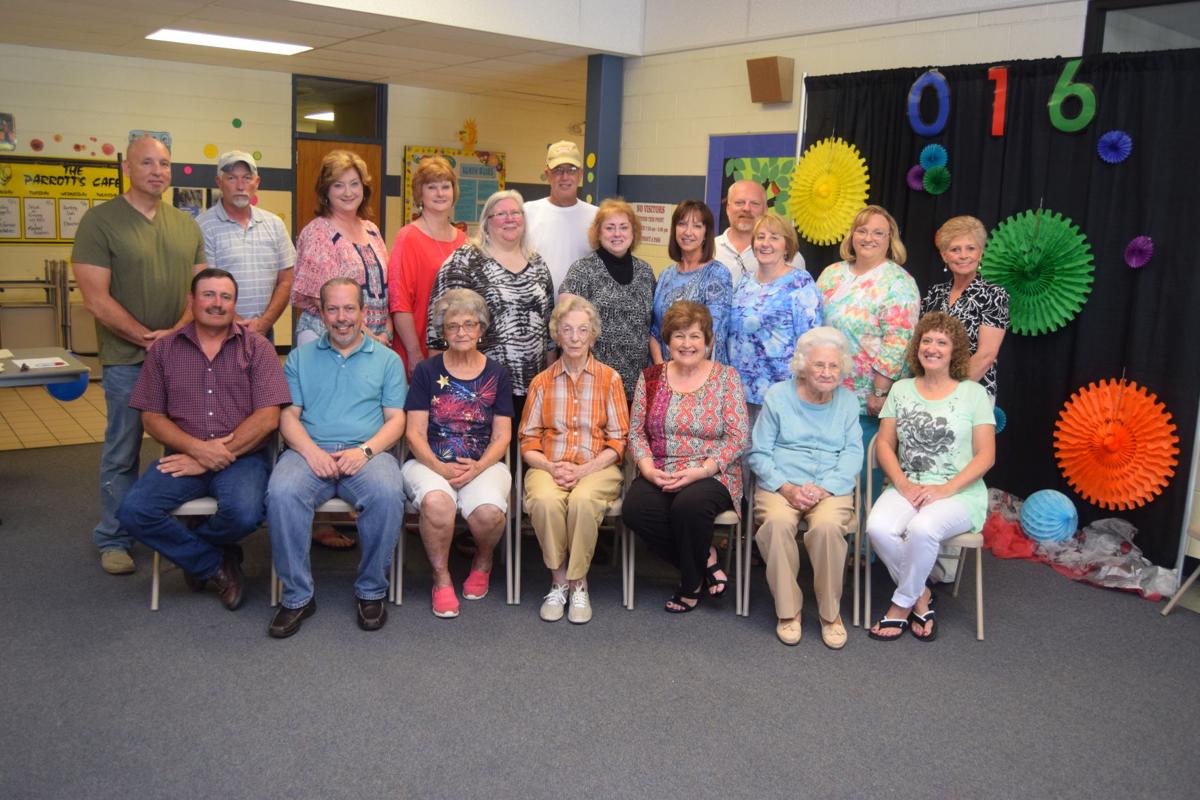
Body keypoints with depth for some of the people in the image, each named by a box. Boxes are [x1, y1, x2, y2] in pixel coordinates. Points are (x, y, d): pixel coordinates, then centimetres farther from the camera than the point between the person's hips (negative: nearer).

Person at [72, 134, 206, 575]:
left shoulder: (186, 224, 10)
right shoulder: (100, 221, -5)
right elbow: (96, 300, -10)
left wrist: (177, 331, -8)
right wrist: (147, 339, -14)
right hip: (126, 360, -4)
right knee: (122, 454, 5)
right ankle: (113, 540, 19)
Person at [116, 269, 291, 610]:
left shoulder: (256, 347, 2)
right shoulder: (164, 349, 9)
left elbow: (268, 417, -7)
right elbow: (151, 417, 6)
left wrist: (216, 458, -12)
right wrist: (198, 448, -13)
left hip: (243, 455, -2)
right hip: (185, 455, 2)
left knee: (244, 514, -31)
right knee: (133, 511, -22)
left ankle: (189, 549, 7)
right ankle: (215, 565, 1)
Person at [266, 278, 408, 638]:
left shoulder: (387, 359, 15)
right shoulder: (300, 358, 18)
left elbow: (396, 420, 7)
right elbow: (289, 416, 9)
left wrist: (365, 450, -12)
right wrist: (311, 451, -11)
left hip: (367, 453, -1)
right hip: (309, 451, 1)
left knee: (388, 493, -34)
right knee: (281, 492, -32)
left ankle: (371, 591, -13)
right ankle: (297, 595, -17)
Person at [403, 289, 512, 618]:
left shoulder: (496, 374, 10)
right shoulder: (426, 371, 7)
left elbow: (502, 435, 5)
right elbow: (415, 433, 1)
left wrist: (478, 467, -14)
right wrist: (440, 468, -16)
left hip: (484, 464, 1)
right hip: (430, 463, 0)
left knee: (488, 511, -32)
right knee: (436, 501, -36)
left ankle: (483, 561, 6)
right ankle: (441, 577, -9)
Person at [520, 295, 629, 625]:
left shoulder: (609, 379, 6)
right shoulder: (542, 382, 11)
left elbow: (617, 442, 2)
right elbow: (528, 441, 8)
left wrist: (584, 470, -13)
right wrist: (551, 467, -12)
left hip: (597, 467, -1)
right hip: (549, 466, 1)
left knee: (583, 500, -35)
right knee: (545, 500, -33)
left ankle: (578, 582, -14)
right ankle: (558, 580, -13)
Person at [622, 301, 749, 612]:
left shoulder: (726, 377, 1)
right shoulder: (650, 378, 10)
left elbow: (737, 438, -5)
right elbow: (636, 432, 8)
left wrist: (700, 471, -17)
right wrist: (648, 468, -11)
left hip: (711, 476, -3)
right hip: (659, 476, 3)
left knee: (689, 504, -35)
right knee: (634, 508, -27)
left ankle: (691, 584, -4)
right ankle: (706, 559, -4)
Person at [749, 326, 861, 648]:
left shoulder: (847, 401, 13)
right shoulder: (777, 397, 7)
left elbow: (852, 453, 3)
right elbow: (758, 452, 4)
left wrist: (824, 488, -14)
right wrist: (785, 488, -12)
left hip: (831, 487, 1)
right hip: (779, 485, -1)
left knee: (827, 525, -33)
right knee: (777, 522, -34)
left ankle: (830, 612, -12)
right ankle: (787, 610, -16)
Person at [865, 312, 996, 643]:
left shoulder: (973, 393, 4)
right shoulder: (901, 390, 12)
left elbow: (985, 455, -1)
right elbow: (885, 444, 8)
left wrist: (945, 490, -14)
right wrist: (903, 484, -10)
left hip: (960, 492, -3)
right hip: (907, 487, 3)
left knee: (922, 528, -35)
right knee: (878, 527, -30)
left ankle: (903, 604, -10)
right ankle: (921, 596, -5)